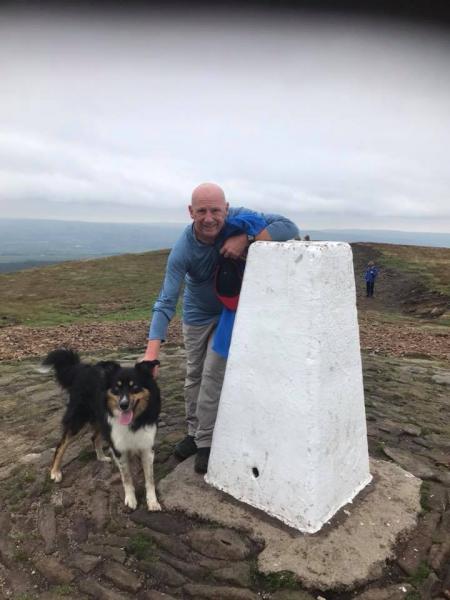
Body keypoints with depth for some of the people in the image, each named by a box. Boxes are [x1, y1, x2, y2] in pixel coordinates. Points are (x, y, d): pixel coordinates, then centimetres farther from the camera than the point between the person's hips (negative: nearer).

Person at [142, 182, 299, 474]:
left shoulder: (239, 219, -27)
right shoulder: (182, 250, -30)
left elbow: (290, 227, -31)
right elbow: (166, 302, -34)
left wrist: (247, 238, -45)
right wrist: (152, 353, -45)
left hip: (231, 308, -1)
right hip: (197, 313, 1)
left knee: (214, 374, -4)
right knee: (194, 375, 12)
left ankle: (206, 442, 13)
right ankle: (194, 432, 33)